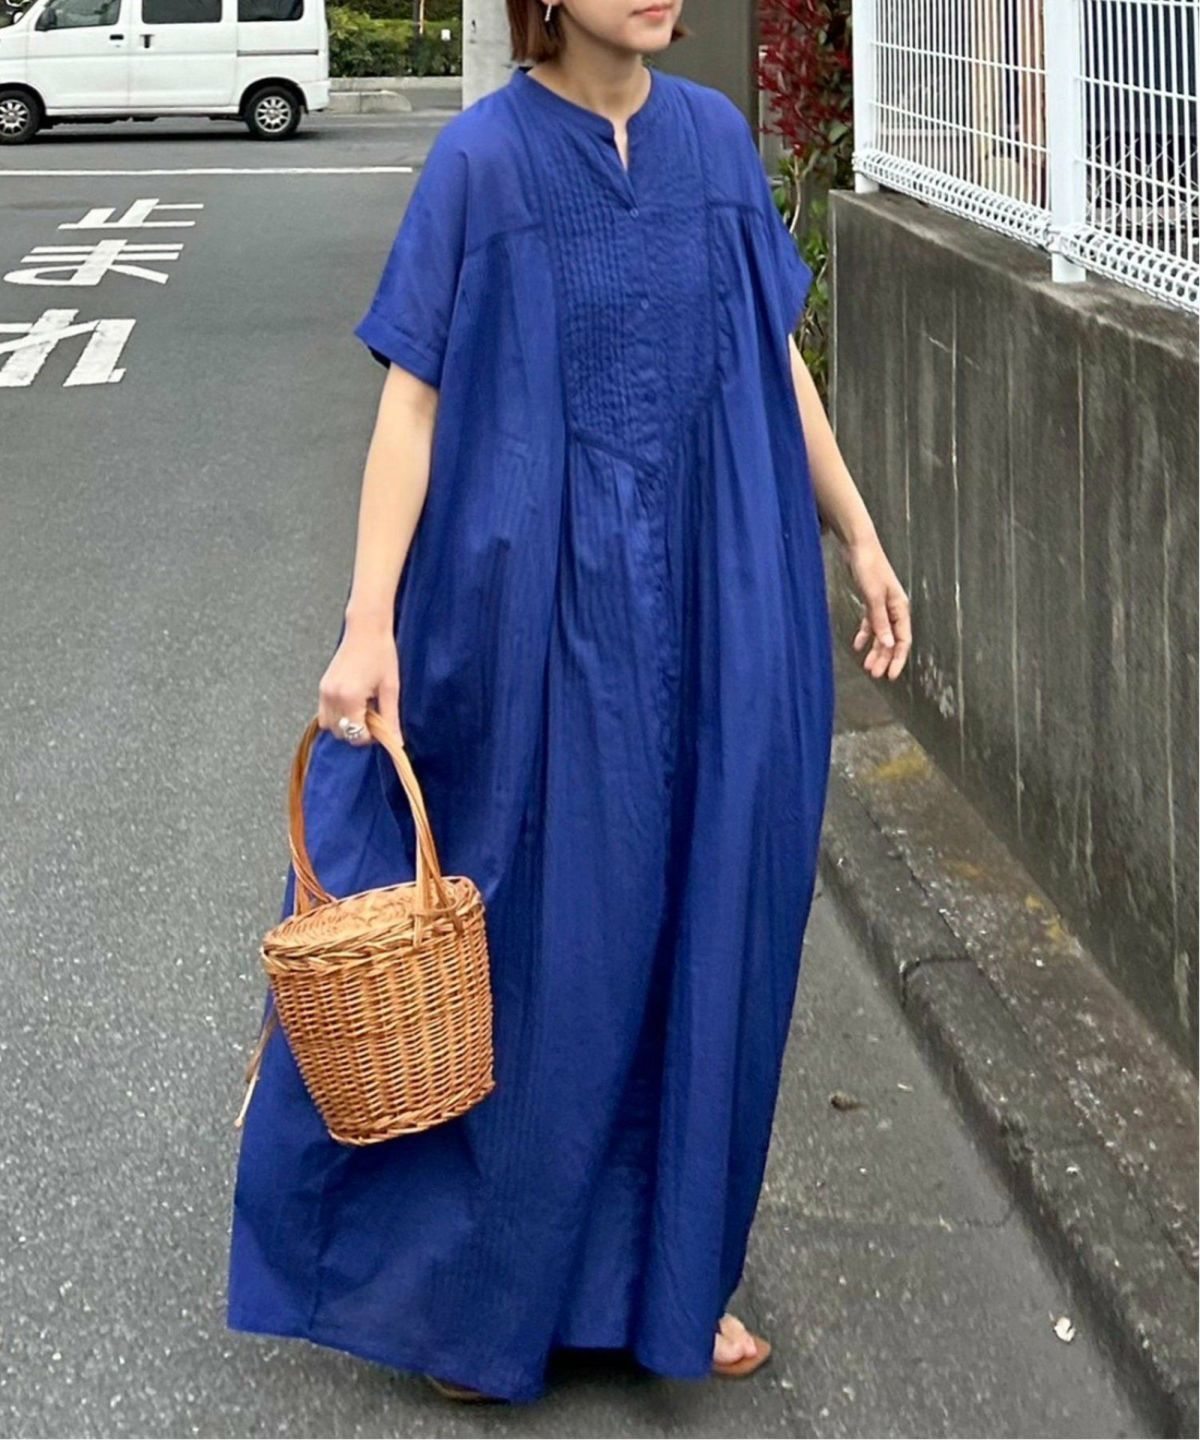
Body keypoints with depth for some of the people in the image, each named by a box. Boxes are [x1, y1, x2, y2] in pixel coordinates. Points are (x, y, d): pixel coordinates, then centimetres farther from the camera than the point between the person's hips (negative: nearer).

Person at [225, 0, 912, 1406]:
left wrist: (859, 539, 13)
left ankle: (669, 1274, 29)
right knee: (544, 949, 4)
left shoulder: (714, 137, 5)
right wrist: (368, 626, -17)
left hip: (721, 611, 4)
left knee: (696, 932, 12)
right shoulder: (483, 159, -8)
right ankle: (479, 1287, 24)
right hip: (553, 612, -4)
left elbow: (775, 355, 12)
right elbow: (412, 396, -10)